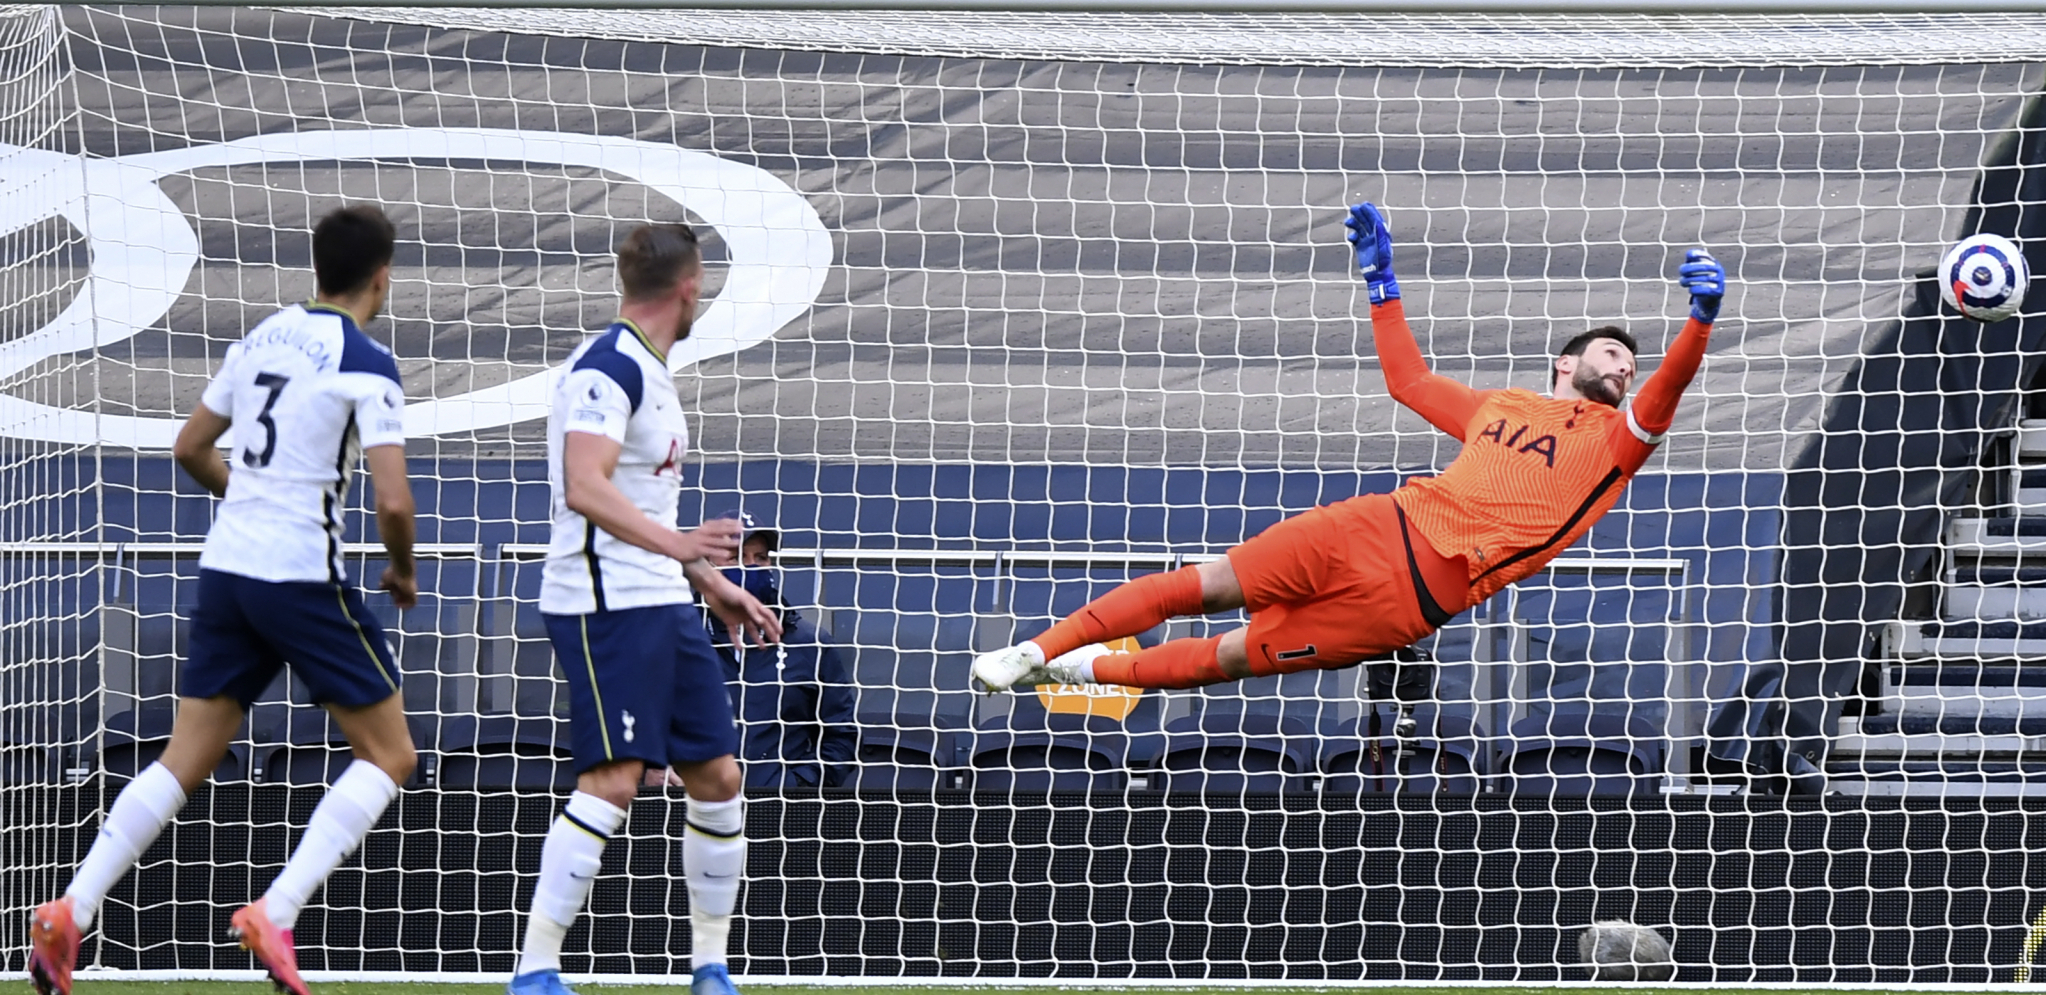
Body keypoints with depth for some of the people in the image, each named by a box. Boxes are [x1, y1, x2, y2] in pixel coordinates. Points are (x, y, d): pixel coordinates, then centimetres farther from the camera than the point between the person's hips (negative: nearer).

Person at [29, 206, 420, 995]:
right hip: (303, 577, -7)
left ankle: (72, 910, -4)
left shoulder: (261, 338, 11)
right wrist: (402, 570, 3)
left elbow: (190, 448, 21)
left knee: (185, 760, 10)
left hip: (226, 568, 7)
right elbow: (392, 499, -17)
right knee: (389, 755, 6)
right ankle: (275, 913, -8)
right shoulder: (367, 365, -9)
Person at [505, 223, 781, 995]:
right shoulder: (609, 368, -14)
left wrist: (709, 581, 28)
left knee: (717, 777, 9)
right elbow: (585, 488, -27)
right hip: (604, 605, -10)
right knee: (613, 781, -16)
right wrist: (674, 545, -36)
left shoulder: (649, 372, 18)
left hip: (661, 608, 10)